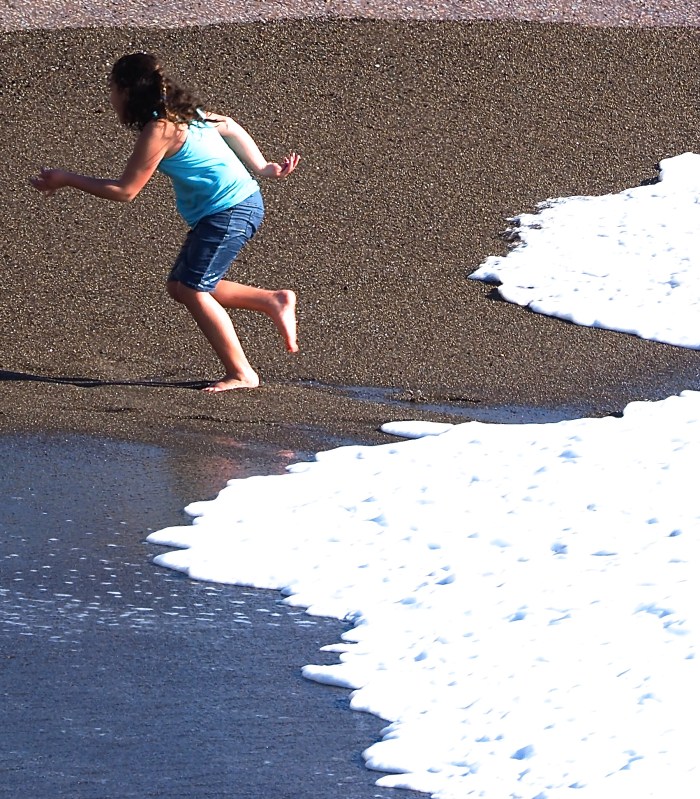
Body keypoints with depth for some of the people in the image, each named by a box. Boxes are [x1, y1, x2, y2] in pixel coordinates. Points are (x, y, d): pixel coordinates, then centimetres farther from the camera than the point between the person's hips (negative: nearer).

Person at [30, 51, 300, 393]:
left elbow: (124, 191, -15)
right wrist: (262, 168, 21)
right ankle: (273, 301, 16)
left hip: (230, 211, -10)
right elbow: (230, 127, 21)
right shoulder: (179, 112, 10)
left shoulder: (160, 131, -18)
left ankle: (240, 373, -5)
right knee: (181, 286, 11)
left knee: (192, 290, -8)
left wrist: (67, 180, -8)